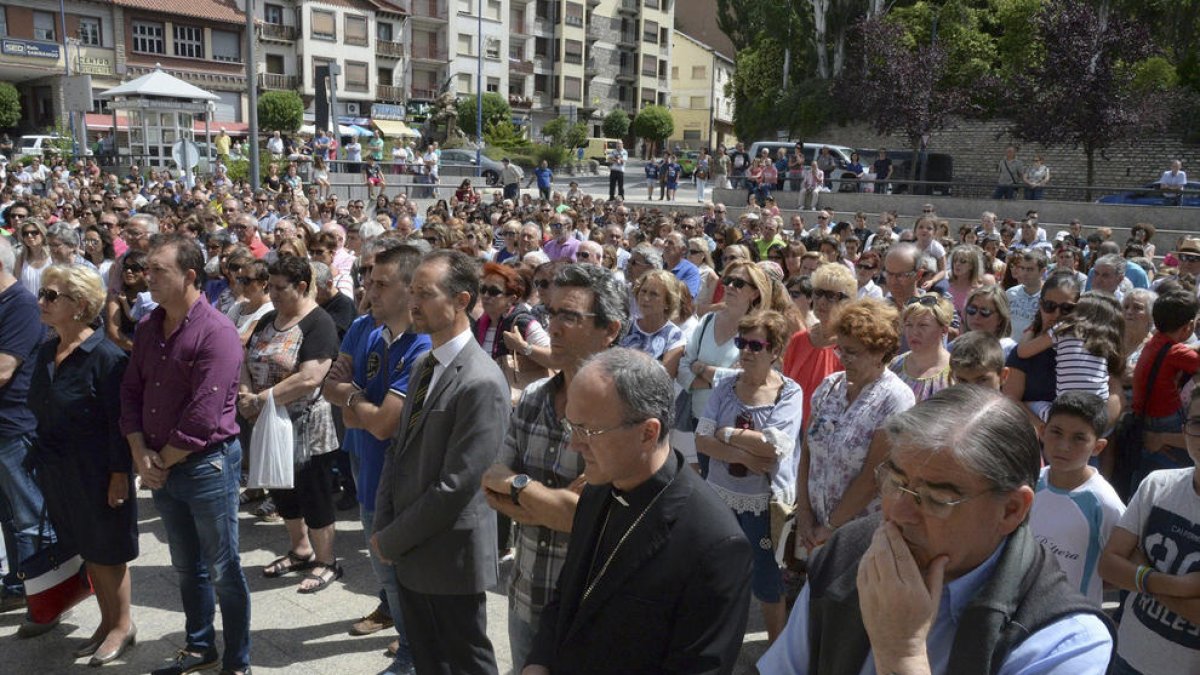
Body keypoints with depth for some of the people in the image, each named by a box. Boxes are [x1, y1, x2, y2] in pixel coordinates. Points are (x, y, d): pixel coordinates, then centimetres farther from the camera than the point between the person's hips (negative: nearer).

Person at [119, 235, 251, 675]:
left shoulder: (216, 333, -19)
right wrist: (141, 453, -5)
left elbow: (203, 417, -22)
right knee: (186, 567, 21)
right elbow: (131, 392, 8)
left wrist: (163, 461, -12)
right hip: (160, 468, 7)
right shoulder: (148, 328, 6)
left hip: (207, 465, -7)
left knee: (223, 571, 6)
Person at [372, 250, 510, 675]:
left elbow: (455, 486, -23)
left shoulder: (482, 382, -23)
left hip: (449, 557, -8)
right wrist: (383, 527, 2)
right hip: (408, 553, 8)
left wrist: (390, 541, -13)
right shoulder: (423, 364, 7)